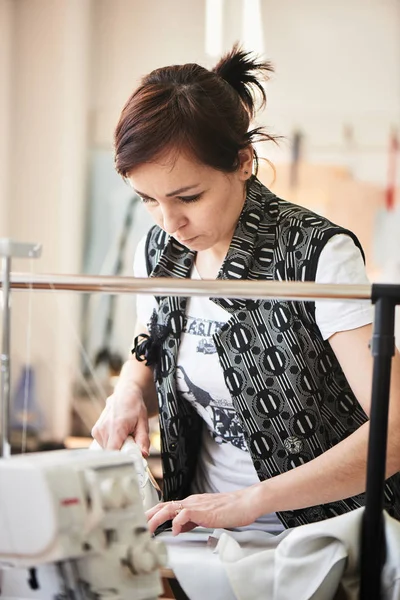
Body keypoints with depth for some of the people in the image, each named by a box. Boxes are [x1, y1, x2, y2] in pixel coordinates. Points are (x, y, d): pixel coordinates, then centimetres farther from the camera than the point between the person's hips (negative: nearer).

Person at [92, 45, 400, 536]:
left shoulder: (318, 256, -16)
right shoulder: (158, 251, 3)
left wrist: (249, 501, -28)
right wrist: (129, 395, -2)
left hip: (323, 542, -5)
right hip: (206, 533, 6)